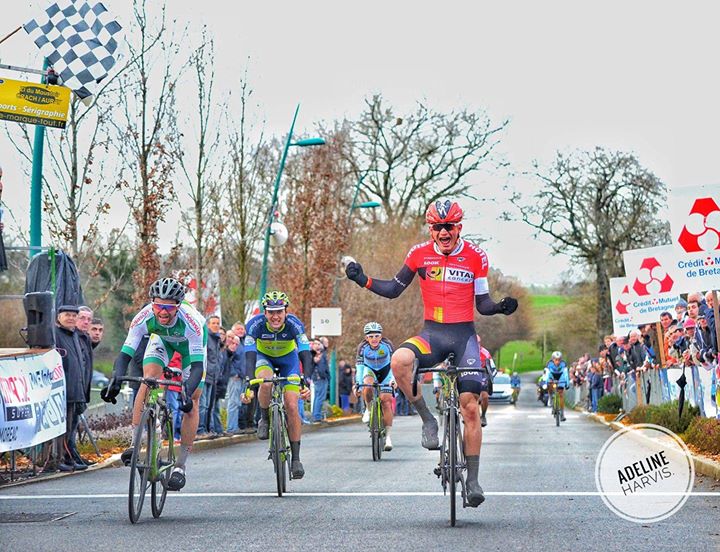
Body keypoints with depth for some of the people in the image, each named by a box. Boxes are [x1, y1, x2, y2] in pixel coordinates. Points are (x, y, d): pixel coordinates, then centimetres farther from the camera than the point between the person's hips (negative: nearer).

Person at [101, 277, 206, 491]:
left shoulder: (191, 321, -42)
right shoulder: (144, 317, -36)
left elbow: (198, 365, -43)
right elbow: (125, 353, -36)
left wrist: (187, 392, -59)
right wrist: (116, 379, -55)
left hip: (190, 343, -2)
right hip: (162, 338, 2)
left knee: (192, 401, -9)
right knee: (148, 379, -24)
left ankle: (181, 465, -1)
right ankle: (135, 443, -20)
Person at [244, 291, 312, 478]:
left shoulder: (294, 324, -32)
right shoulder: (255, 324, -32)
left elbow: (306, 356, -37)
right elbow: (249, 356, -38)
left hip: (288, 358, 0)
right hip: (264, 357, 0)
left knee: (292, 407, -12)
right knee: (265, 383, -35)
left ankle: (295, 458, -1)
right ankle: (264, 419, -6)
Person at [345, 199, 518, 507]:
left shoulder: (475, 257, -1)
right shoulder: (420, 254, 1)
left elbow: (482, 304, 3)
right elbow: (393, 290, 9)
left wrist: (500, 307, -18)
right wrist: (363, 281, -6)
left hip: (464, 335, 0)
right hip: (432, 334, 1)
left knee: (470, 408, -7)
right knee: (399, 360, -34)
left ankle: (472, 480, 5)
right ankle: (427, 420, -13)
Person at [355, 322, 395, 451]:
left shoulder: (387, 345, -25)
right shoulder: (362, 347, -24)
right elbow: (359, 366, -25)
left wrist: (394, 378, -40)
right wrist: (357, 383, -36)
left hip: (385, 371, 0)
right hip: (369, 369, 0)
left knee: (386, 401, -12)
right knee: (368, 386, -35)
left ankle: (388, 436, -7)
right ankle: (369, 410, -8)